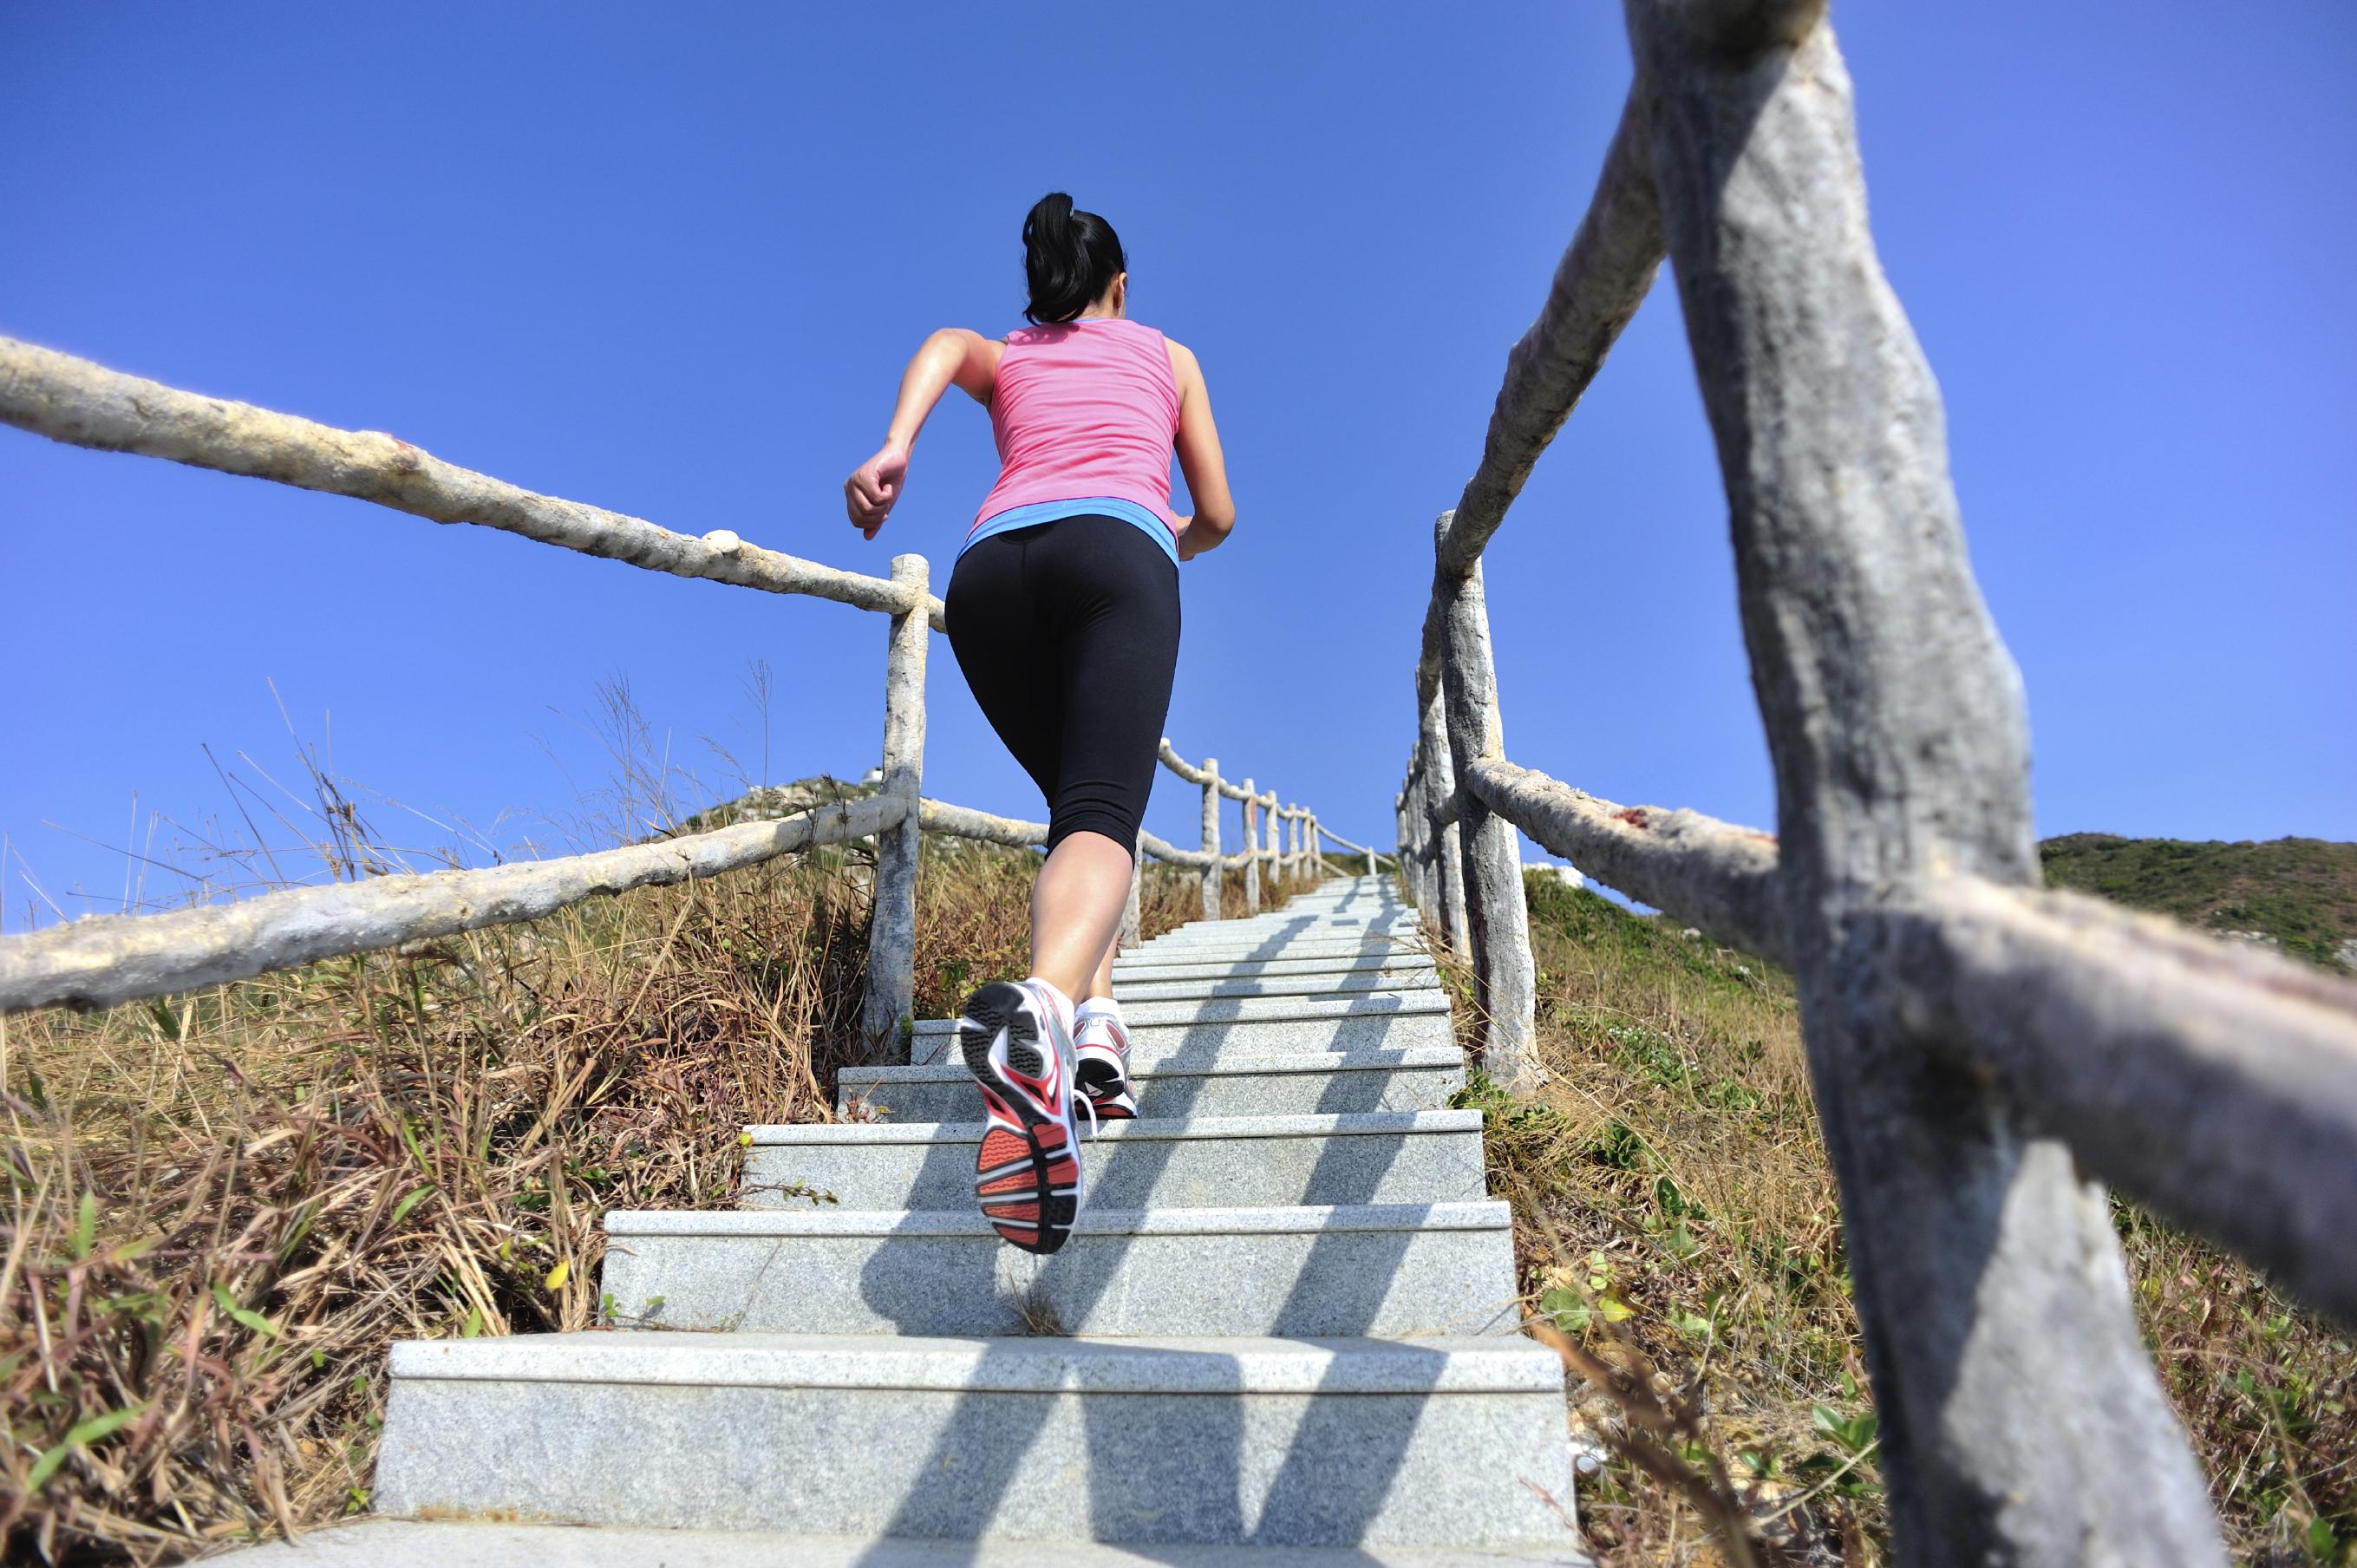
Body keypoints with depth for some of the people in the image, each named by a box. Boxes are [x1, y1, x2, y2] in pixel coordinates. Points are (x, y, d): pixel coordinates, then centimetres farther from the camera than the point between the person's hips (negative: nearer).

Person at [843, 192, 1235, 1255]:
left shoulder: (1003, 358, 33)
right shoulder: (1168, 353, 33)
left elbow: (942, 347, 7)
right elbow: (1216, 516, 28)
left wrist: (894, 446, -10)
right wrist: (1169, 552, 50)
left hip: (992, 562, 3)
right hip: (1115, 546, -2)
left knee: (1077, 805, 16)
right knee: (1102, 817, -21)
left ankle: (1091, 1022, -4)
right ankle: (1042, 1006, -51)